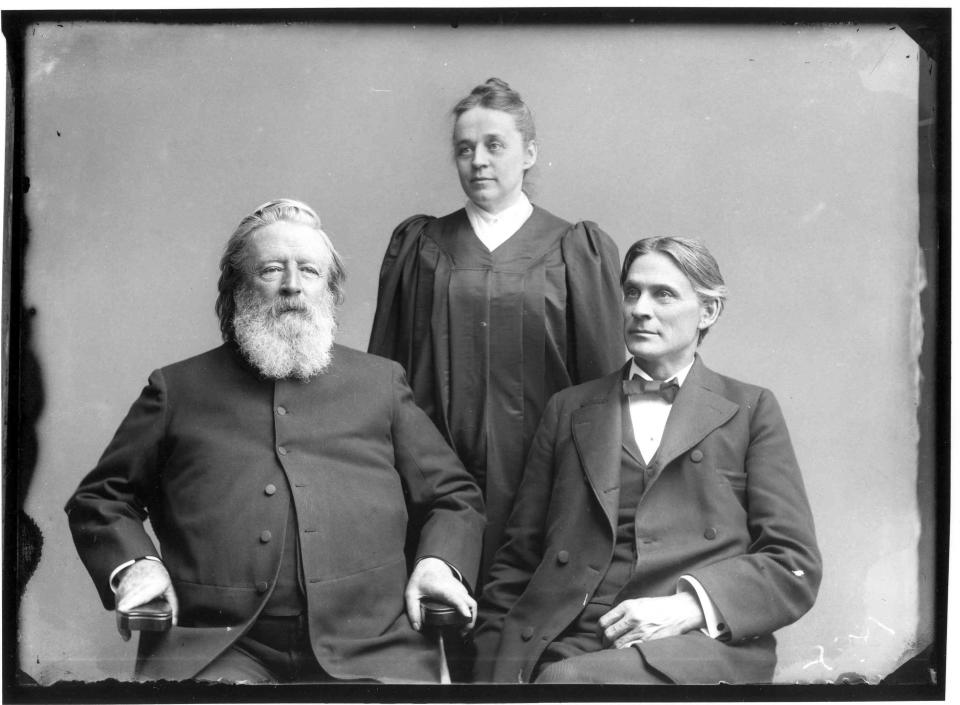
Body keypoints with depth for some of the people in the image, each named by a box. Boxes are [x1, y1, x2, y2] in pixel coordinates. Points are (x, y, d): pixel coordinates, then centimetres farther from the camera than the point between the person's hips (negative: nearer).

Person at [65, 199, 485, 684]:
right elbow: (99, 498, 21)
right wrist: (131, 565, 2)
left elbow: (455, 496, 19)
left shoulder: (381, 381, 19)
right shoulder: (176, 389, 16)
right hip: (213, 645, -1)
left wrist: (440, 563, 0)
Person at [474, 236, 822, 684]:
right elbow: (516, 563, 15)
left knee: (565, 681, -32)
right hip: (568, 647, 3)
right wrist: (492, 671, 2)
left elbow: (795, 567, 6)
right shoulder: (569, 409, 17)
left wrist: (690, 606, -10)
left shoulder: (750, 410, 13)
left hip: (706, 645, -2)